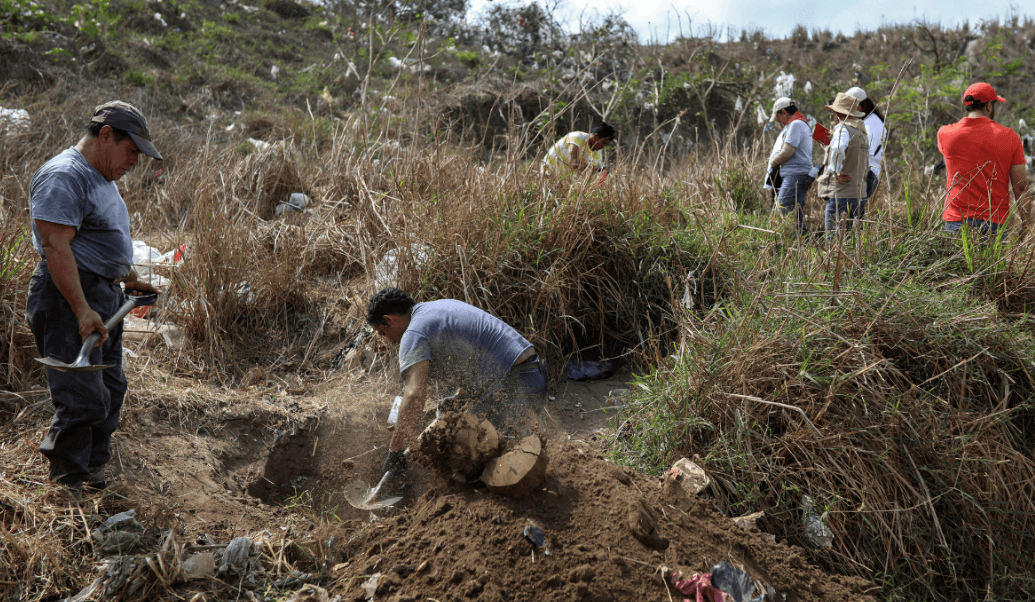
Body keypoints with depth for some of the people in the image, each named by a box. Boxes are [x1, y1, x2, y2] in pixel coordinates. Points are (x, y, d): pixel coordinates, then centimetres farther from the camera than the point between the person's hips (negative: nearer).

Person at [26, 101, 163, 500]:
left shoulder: (101, 178, 18)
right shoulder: (64, 176, -16)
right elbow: (56, 247, -24)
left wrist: (129, 279, 35)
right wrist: (82, 310, -29)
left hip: (105, 296, 11)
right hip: (69, 300, -11)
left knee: (109, 389, 15)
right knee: (83, 399, -11)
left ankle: (93, 471, 28)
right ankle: (64, 489, 0)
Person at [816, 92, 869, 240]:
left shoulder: (843, 129, -10)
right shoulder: (860, 132, 19)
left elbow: (838, 150, -33)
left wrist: (836, 172, -21)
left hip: (840, 193, -9)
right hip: (856, 193, 9)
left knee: (834, 237, -9)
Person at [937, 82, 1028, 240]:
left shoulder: (945, 134, 1)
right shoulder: (1010, 137, 0)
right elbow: (1020, 187, 1)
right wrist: (1025, 224, 9)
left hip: (956, 221, 1)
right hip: (995, 222, 0)